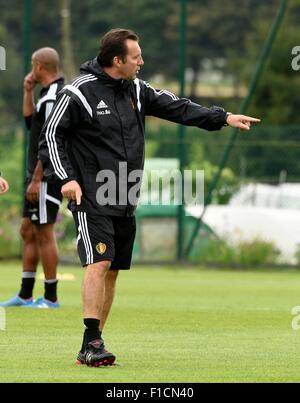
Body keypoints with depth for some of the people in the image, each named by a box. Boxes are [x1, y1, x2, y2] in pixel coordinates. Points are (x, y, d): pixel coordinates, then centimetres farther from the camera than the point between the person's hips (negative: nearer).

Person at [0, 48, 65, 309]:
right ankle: (25, 295, 16)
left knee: (44, 233, -5)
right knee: (28, 231, 12)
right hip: (40, 176, 10)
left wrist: (36, 180, -20)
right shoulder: (52, 94, 14)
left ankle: (51, 297, 0)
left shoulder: (53, 98, -17)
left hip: (47, 176, -10)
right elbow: (31, 122, 25)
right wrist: (28, 92, 16)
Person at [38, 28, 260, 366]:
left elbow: (174, 107, 14)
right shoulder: (80, 92, -11)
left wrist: (223, 118, 8)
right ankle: (92, 342, -19)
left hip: (125, 203, 7)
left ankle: (91, 348, 12)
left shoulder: (136, 89, 10)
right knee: (99, 263, -19)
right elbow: (50, 135, -8)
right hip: (91, 199, -7)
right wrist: (65, 177, -17)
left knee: (113, 270, 7)